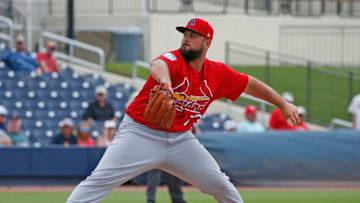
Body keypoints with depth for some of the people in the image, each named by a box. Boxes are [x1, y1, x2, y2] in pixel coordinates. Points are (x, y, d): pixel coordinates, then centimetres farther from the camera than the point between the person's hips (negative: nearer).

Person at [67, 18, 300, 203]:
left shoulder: (218, 73, 3)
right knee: (99, 181, -16)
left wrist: (283, 104, 16)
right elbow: (158, 65, -40)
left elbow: (250, 84, 17)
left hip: (180, 140, 5)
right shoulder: (174, 59, -15)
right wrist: (165, 83, -64)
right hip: (141, 134, -5)